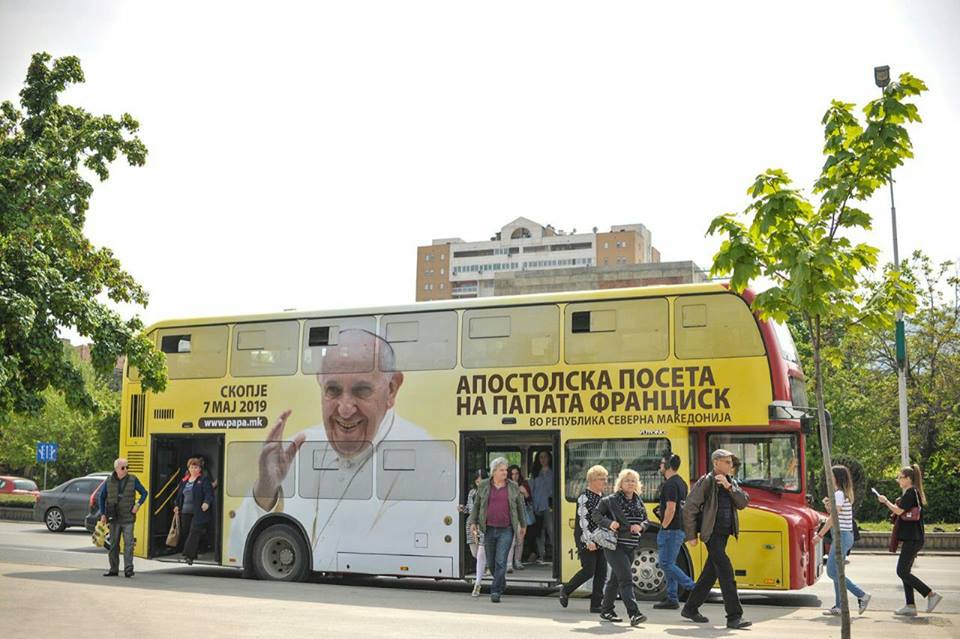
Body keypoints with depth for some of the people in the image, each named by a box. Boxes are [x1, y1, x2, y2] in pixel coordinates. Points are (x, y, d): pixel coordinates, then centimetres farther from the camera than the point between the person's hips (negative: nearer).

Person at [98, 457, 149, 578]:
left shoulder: (133, 480, 1)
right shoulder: (109, 481, 3)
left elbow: (144, 493, 10)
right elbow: (101, 497, 13)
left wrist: (138, 504, -5)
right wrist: (103, 514, 5)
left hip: (128, 518, -2)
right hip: (114, 518, 2)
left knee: (128, 543, -9)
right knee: (113, 544, 9)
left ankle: (128, 569, -8)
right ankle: (114, 569, 18)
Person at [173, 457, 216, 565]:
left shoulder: (204, 479, 1)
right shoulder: (184, 481, 19)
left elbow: (209, 493, -8)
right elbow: (179, 495, 24)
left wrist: (207, 503, -23)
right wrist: (177, 506, 13)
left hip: (198, 512, -6)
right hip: (186, 512, 6)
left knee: (194, 532, -12)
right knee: (186, 532, 7)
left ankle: (189, 555, -16)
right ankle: (191, 555, 18)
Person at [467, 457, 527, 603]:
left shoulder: (513, 486, 3)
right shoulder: (484, 485, 3)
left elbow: (520, 506, 14)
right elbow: (476, 505, 10)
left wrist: (523, 525, 21)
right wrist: (472, 522, 1)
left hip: (506, 530, -2)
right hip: (489, 529, 2)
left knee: (501, 561, -11)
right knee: (491, 561, 11)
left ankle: (495, 591, -7)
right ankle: (502, 583, 36)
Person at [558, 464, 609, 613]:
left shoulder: (602, 496, 14)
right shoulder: (584, 497, -10)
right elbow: (583, 520, -17)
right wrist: (589, 540, -22)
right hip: (586, 540, -8)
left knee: (601, 573, 2)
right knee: (588, 571, -7)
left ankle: (596, 604, 7)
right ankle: (565, 590, 14)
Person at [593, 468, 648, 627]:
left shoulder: (639, 502, 10)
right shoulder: (611, 500, -6)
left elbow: (645, 520, 16)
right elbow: (596, 514, -2)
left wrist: (640, 526, -6)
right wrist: (609, 523, -18)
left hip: (631, 547, 6)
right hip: (615, 545, -6)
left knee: (615, 579, 16)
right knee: (626, 579, -15)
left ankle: (606, 611, 27)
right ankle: (634, 614, -19)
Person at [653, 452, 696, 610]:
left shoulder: (670, 484, -16)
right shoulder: (681, 482, 16)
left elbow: (670, 509, -23)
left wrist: (664, 526, -13)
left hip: (670, 530, -10)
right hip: (680, 529, 10)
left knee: (666, 565, -7)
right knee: (669, 564, 13)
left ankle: (695, 589, -11)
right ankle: (672, 599, 14)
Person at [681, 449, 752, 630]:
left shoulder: (731, 482, 12)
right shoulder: (706, 482, -10)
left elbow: (743, 503, 1)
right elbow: (689, 508, -11)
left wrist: (729, 487, -13)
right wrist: (691, 536, -10)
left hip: (724, 533, 8)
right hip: (712, 534, -8)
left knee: (710, 573, 14)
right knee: (726, 571, -14)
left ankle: (690, 608, 26)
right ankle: (734, 616, -13)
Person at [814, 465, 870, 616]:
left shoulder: (839, 494, -14)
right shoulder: (844, 494, 15)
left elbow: (833, 518, -18)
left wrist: (820, 534, -15)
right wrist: (827, 504, 4)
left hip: (841, 536, -10)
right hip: (844, 536, 10)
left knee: (832, 572, -8)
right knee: (836, 572, 9)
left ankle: (862, 596, -4)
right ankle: (839, 606, 10)